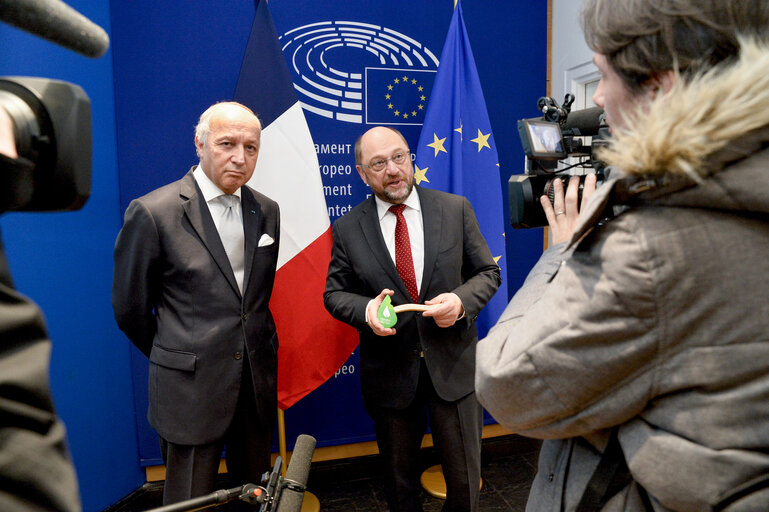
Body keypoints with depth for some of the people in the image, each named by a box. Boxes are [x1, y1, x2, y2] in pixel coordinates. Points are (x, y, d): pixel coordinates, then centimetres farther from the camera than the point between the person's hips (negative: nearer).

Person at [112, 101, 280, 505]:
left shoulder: (266, 211, 4)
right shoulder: (152, 212, -12)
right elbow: (130, 308, -3)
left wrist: (249, 346, 13)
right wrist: (176, 361, 7)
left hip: (257, 381, 5)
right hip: (191, 387, -4)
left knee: (258, 494, 18)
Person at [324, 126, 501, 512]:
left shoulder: (456, 209, -2)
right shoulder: (347, 229, -3)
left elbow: (488, 272, 3)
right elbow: (334, 293, 3)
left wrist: (462, 300, -18)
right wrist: (366, 309, -19)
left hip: (453, 366, 1)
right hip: (389, 373, 0)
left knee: (464, 477, 14)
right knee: (399, 481, 20)